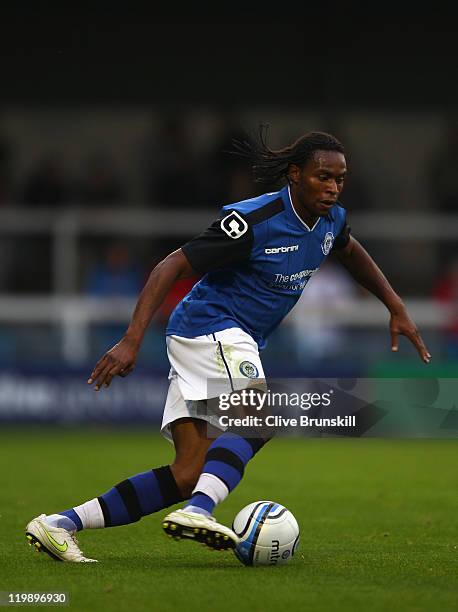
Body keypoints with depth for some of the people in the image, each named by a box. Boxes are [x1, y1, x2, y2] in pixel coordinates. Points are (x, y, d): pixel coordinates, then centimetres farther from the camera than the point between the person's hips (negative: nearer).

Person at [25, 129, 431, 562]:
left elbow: (350, 252, 31)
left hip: (235, 343, 8)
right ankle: (198, 510, -44)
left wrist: (396, 308, 25)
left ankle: (62, 524, -4)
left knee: (188, 476, -3)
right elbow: (173, 266, -18)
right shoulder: (254, 221, -19)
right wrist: (132, 340, -26)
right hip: (212, 328, -8)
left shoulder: (330, 219, 5)